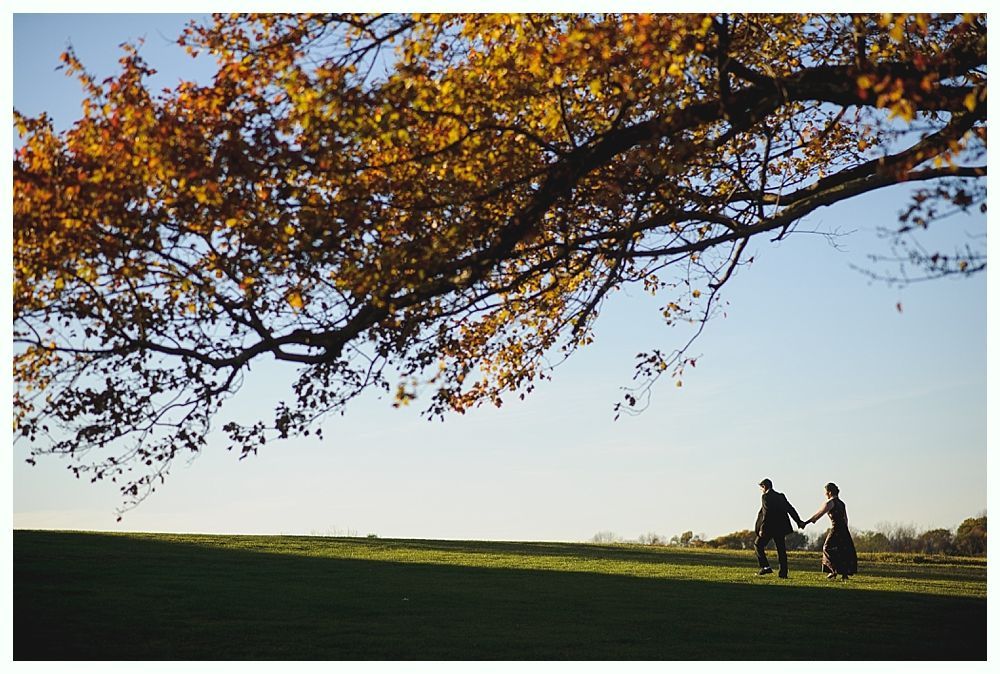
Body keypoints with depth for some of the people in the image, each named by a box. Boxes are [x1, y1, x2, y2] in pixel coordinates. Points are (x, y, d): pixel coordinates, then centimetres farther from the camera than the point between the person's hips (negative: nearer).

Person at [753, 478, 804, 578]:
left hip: (769, 528, -6)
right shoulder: (781, 496, 12)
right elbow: (790, 509, 11)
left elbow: (766, 513, -18)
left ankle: (765, 567, -3)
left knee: (758, 545, 8)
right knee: (781, 550, 9)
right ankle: (783, 573, 6)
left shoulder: (765, 496, -9)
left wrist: (762, 528, -18)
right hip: (780, 528, 7)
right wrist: (798, 521, 13)